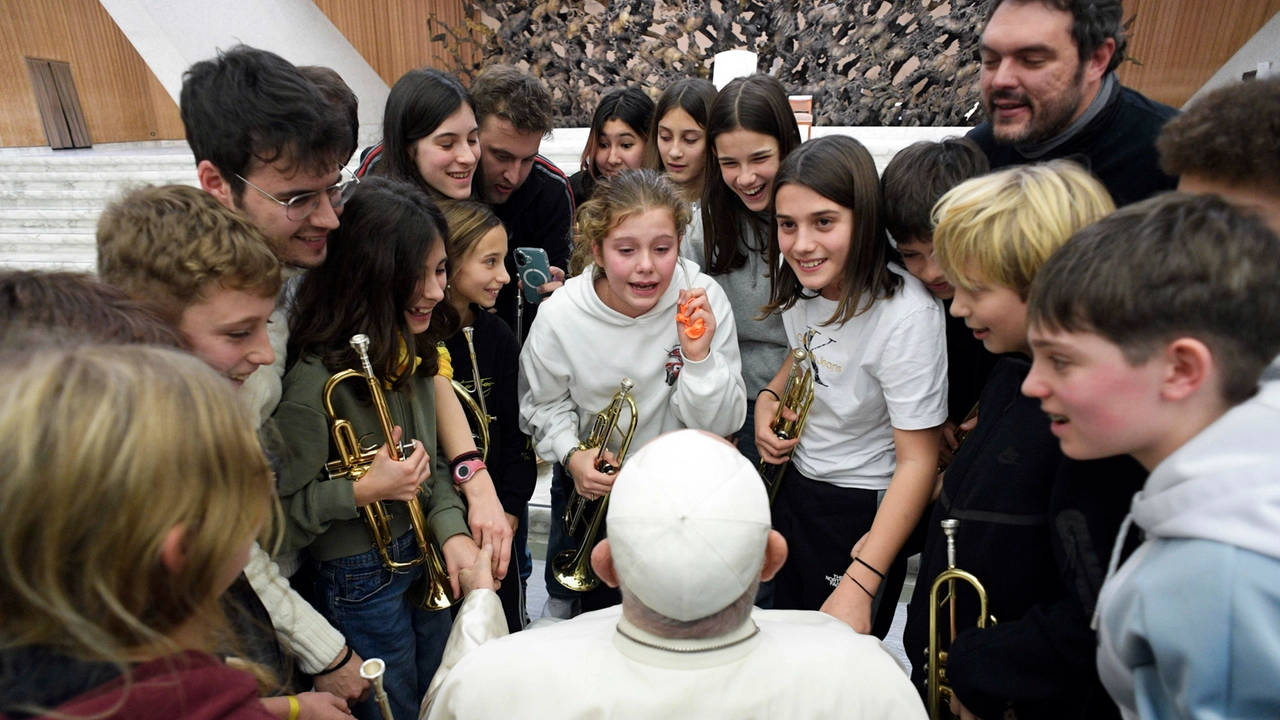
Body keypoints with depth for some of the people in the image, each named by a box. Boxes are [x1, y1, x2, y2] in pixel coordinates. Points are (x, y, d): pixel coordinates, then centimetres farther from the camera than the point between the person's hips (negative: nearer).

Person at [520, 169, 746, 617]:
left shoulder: (704, 302, -22)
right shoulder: (560, 316, -20)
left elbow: (719, 425, -18)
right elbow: (545, 404, -3)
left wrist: (698, 355, -33)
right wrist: (572, 454, -20)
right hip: (589, 486, 0)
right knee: (593, 613, 24)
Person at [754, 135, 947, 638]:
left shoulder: (906, 315, -30)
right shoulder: (799, 276, -9)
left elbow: (918, 461, -27)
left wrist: (860, 584, -31)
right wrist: (769, 396, -6)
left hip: (863, 507, -6)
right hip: (794, 481, 7)